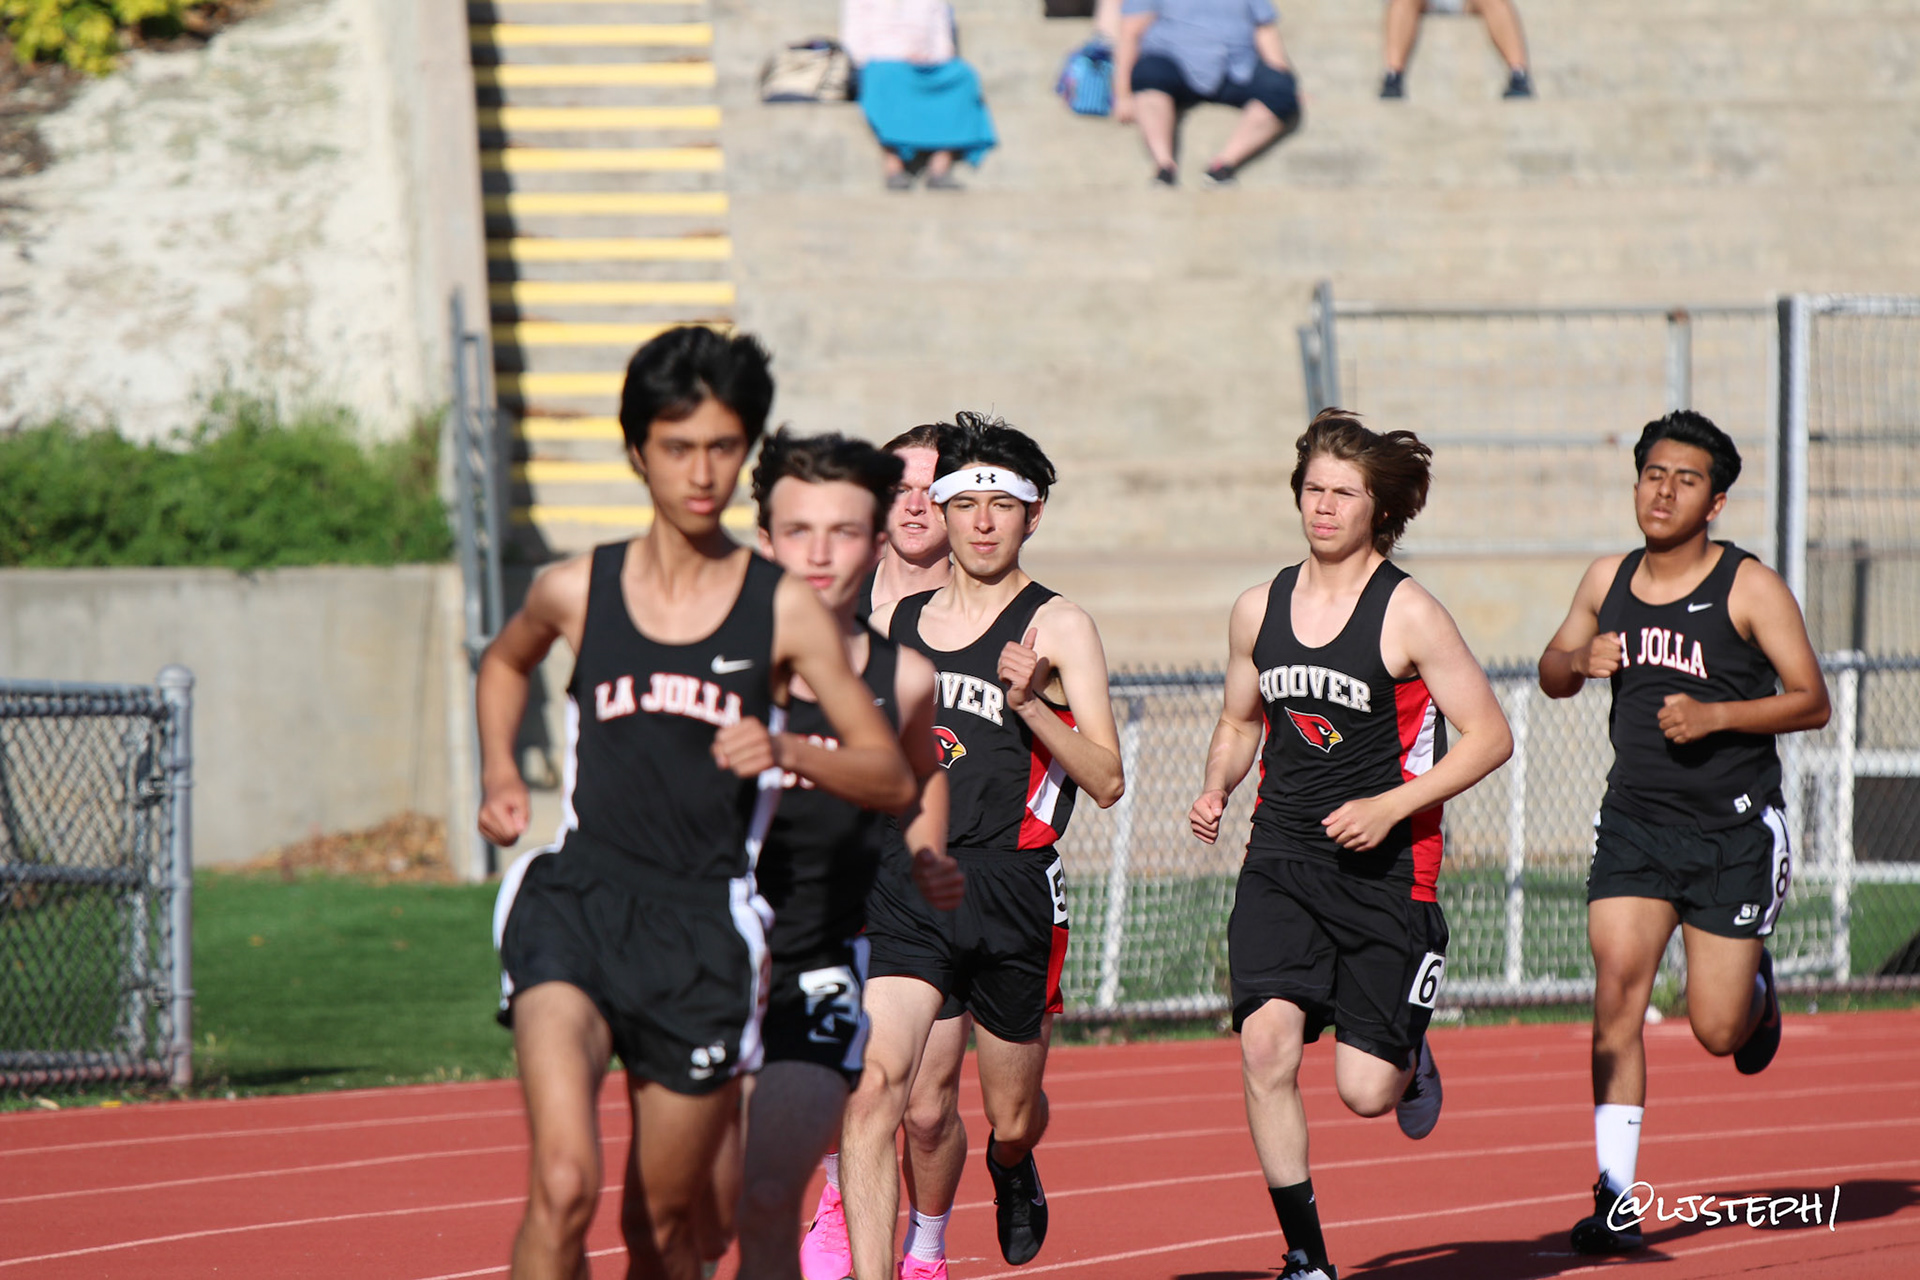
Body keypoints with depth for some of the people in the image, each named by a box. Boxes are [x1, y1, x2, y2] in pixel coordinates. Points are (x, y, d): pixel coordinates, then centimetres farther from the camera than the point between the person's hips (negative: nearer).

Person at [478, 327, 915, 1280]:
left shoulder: (784, 611, 2)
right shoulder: (578, 591, 5)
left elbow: (893, 777, 3)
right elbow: (504, 662, 30)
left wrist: (784, 753, -15)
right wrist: (499, 773, 14)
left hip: (703, 926, 1)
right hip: (576, 904, -1)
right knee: (563, 1186, -23)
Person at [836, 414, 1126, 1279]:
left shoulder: (1057, 628, -1)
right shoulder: (893, 623, 11)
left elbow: (1107, 780, -8)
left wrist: (1031, 702, -20)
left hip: (1012, 892, -2)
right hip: (904, 887, 2)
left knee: (1011, 1115, 14)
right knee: (877, 1087, -20)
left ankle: (1013, 1168, 51)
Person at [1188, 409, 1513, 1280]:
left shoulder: (1407, 615, -7)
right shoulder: (1257, 610, 7)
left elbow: (1489, 736, -6)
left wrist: (1388, 806, -16)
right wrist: (1217, 789, 2)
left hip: (1385, 867, -3)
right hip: (1281, 861, 3)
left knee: (1364, 1092, -5)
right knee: (1266, 1040, -19)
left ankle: (1410, 1059, 36)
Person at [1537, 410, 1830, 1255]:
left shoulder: (1751, 589, -8)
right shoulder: (1607, 581, 5)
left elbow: (1811, 703, -7)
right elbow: (1552, 678, 19)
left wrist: (1716, 715, -21)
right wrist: (1579, 660, -5)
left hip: (1734, 829, -3)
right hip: (1634, 821, 3)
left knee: (1717, 1030, 0)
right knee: (1617, 994, -13)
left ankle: (1757, 991, 39)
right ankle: (1617, 1202, -11)